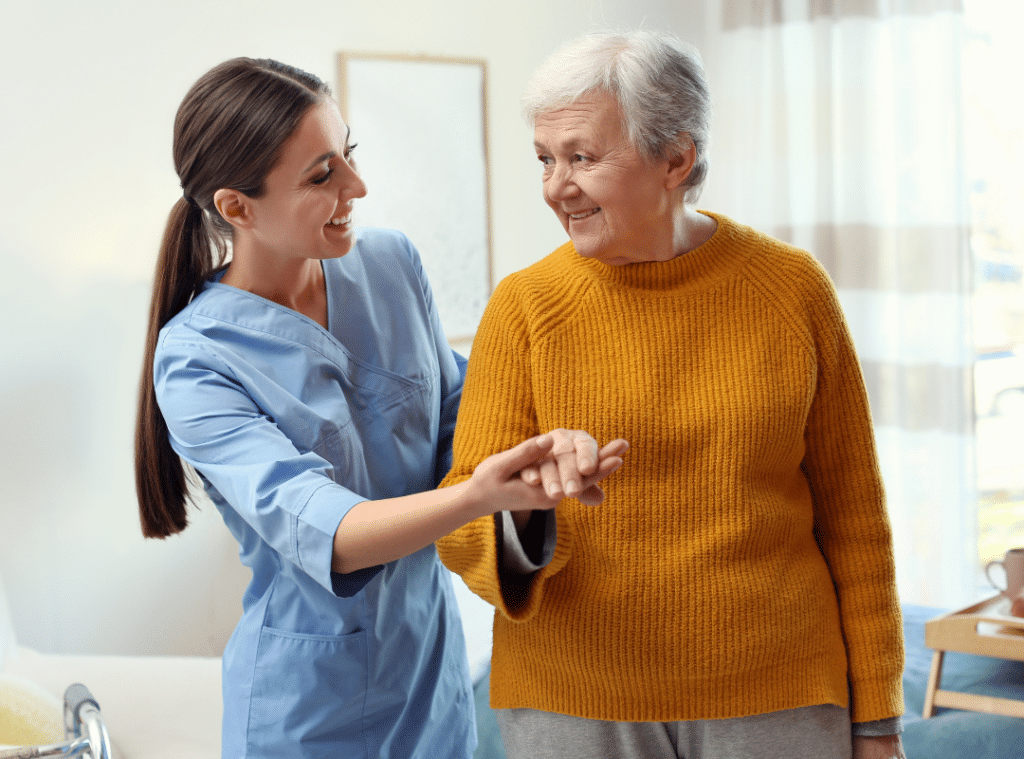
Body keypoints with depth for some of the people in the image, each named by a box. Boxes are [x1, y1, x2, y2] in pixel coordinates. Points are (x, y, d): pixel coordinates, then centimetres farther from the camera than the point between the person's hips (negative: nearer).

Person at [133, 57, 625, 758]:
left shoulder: (393, 265, -3)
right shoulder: (195, 358, -19)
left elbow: (456, 416, 3)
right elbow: (312, 526, -29)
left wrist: (539, 447, -20)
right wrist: (475, 497, -46)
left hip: (435, 662, 5)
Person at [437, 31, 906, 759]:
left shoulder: (792, 289, -2)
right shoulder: (525, 308, -5)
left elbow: (851, 512, 3)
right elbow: (465, 514, -6)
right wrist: (522, 535, -30)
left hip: (776, 698, 1)